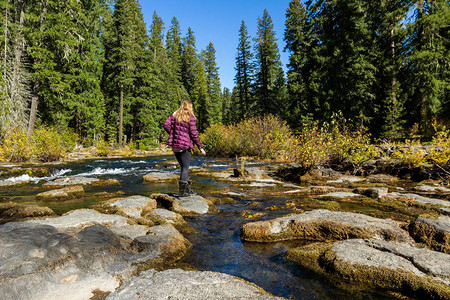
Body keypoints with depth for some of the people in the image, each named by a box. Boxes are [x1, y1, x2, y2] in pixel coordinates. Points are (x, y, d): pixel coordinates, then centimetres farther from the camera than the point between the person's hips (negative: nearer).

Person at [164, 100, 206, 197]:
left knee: (183, 167, 15)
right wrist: (200, 147, -4)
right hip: (185, 145, -6)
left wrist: (173, 135, 11)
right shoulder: (191, 117, -5)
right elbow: (194, 134, -9)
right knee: (185, 168, 1)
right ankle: (183, 190, -4)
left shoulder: (174, 115, 10)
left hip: (175, 145, 6)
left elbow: (166, 125, -1)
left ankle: (187, 189, 23)